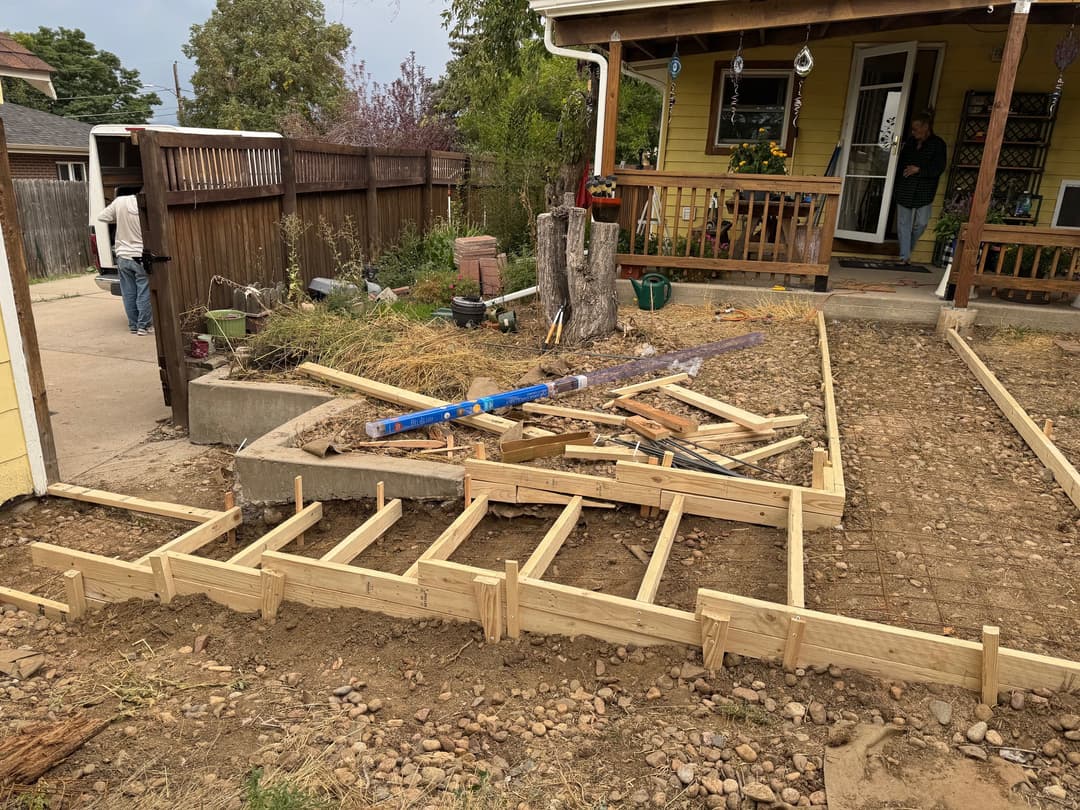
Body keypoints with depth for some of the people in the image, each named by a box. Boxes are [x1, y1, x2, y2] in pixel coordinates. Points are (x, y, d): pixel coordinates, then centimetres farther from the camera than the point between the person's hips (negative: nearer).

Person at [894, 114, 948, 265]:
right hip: (905, 189, 3)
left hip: (924, 191, -3)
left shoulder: (938, 144, -2)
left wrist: (918, 169, -19)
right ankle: (905, 256, 4)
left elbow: (939, 168, -9)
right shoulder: (910, 142, 11)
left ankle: (908, 248, 22)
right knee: (903, 223, 0)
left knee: (921, 223, -2)